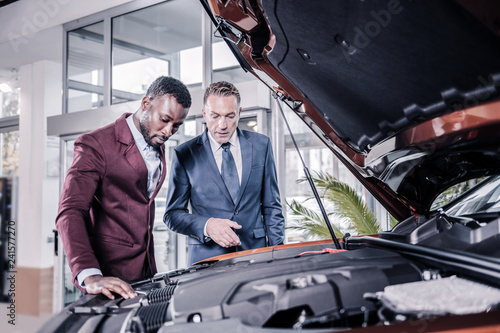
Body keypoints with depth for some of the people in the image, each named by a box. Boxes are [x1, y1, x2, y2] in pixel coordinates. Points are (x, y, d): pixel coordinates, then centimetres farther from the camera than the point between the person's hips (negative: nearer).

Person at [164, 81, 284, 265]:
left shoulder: (261, 145, 6)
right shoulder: (185, 154, -1)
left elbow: (271, 207, 10)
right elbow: (172, 214, 1)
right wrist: (206, 226, -16)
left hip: (255, 253, 2)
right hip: (206, 258, -2)